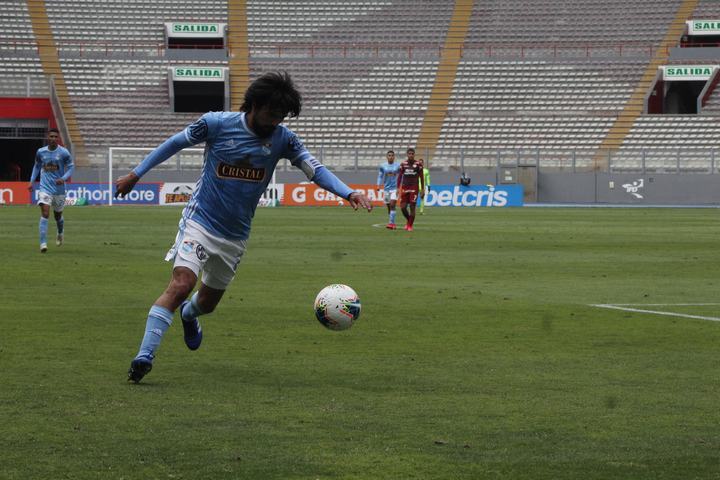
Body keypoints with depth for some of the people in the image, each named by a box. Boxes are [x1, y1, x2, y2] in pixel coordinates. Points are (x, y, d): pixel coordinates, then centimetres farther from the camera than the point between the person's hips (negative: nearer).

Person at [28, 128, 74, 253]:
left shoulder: (64, 153, -7)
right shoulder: (40, 152, 0)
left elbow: (71, 167, -1)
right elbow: (37, 166, 16)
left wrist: (63, 178, -18)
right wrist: (32, 181, 9)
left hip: (59, 189, 0)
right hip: (45, 188, 0)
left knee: (58, 215, 17)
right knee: (45, 213, -18)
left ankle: (60, 233, 50)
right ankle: (43, 243, -20)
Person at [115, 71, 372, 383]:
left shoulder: (283, 139, -5)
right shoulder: (216, 123, -12)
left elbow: (315, 169, -8)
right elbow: (175, 143, 1)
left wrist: (348, 193, -25)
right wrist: (135, 175, 5)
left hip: (234, 236, 4)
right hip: (199, 221, -4)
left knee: (208, 302, 17)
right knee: (181, 284, -25)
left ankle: (188, 314, 55)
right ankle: (144, 356, -26)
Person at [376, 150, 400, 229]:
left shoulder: (397, 166, 1)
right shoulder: (383, 166, 4)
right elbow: (380, 176, 8)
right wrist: (378, 185, -6)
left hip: (395, 188, -3)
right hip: (386, 188, 3)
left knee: (392, 205, -17)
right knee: (389, 207, 8)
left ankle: (391, 223, -21)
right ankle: (392, 224, 19)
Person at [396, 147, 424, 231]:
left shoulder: (418, 164, 0)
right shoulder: (403, 164, 5)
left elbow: (421, 177, 5)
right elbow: (399, 176, 9)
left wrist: (422, 189, 3)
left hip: (414, 188, -2)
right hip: (405, 188, 2)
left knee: (412, 207, -6)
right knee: (403, 207, -2)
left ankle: (410, 225, 5)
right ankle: (408, 221, 24)